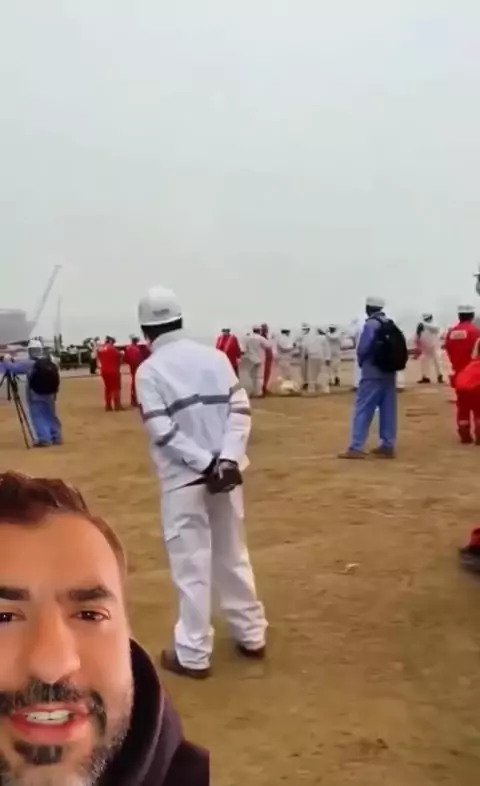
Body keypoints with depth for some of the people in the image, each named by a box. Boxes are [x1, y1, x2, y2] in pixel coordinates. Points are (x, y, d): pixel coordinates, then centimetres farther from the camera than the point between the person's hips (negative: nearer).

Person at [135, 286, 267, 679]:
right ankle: (251, 636, 28)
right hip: (225, 472, 5)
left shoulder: (149, 370, -7)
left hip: (183, 478, -4)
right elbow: (240, 410, -4)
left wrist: (206, 464, -15)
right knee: (233, 556, 17)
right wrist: (227, 460, -12)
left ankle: (193, 654, 13)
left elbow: (163, 433, -16)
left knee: (191, 564, 4)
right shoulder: (215, 356, 5)